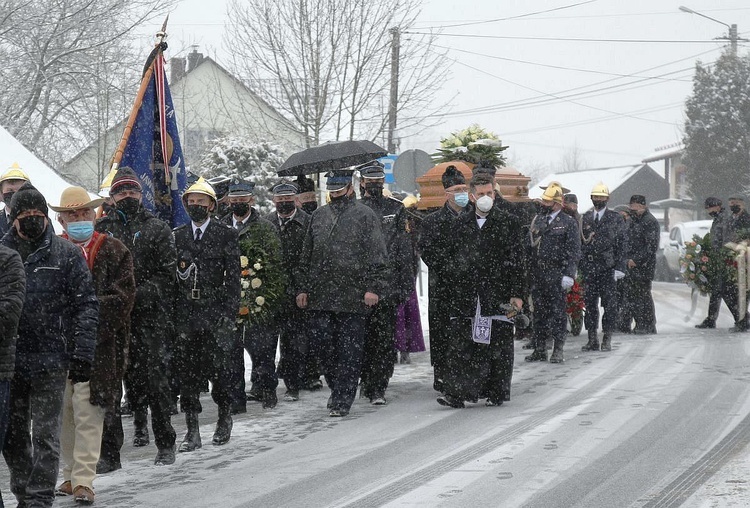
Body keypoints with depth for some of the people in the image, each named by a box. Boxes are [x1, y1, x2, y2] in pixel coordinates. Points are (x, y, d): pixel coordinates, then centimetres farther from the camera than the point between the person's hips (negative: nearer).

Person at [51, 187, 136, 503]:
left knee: (88, 411, -7)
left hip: (97, 344, -2)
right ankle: (71, 475, 17)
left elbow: (122, 298, -2)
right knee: (63, 412, 6)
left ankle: (84, 480, -5)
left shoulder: (114, 251, 5)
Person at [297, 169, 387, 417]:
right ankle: (337, 387, 23)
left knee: (349, 349, -1)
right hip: (322, 295, 5)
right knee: (323, 343, 5)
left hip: (353, 296, -5)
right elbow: (307, 256, 19)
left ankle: (342, 399, 4)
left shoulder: (366, 216, 0)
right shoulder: (318, 216, 15)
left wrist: (373, 287, -12)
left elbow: (377, 256, -4)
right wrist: (305, 288, 14)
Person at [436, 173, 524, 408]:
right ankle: (456, 393, -3)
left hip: (498, 294, -2)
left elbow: (517, 261, 0)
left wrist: (517, 294, -7)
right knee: (460, 343, -3)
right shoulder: (461, 223, 12)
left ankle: (496, 393, 12)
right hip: (466, 295, 3)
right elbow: (454, 256, 17)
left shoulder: (508, 222, 3)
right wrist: (458, 279, 9)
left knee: (497, 344, 1)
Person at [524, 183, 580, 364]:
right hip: (537, 273, 5)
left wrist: (569, 274, -14)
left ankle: (558, 350, 2)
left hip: (556, 274, -5)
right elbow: (529, 246, 15)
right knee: (539, 311, 8)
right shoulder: (537, 220, 14)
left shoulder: (568, 222, -2)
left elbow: (573, 251, -6)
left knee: (558, 311, -3)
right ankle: (540, 349, 15)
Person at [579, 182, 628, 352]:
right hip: (588, 267, 3)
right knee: (589, 304, 4)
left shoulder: (615, 219, 3)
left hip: (608, 268, -3)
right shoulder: (585, 218, 12)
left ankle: (607, 340, 5)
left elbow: (622, 244, 0)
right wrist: (578, 266, 5)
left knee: (609, 304, -1)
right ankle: (592, 339, 10)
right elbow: (580, 243, 12)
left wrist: (619, 267, -8)